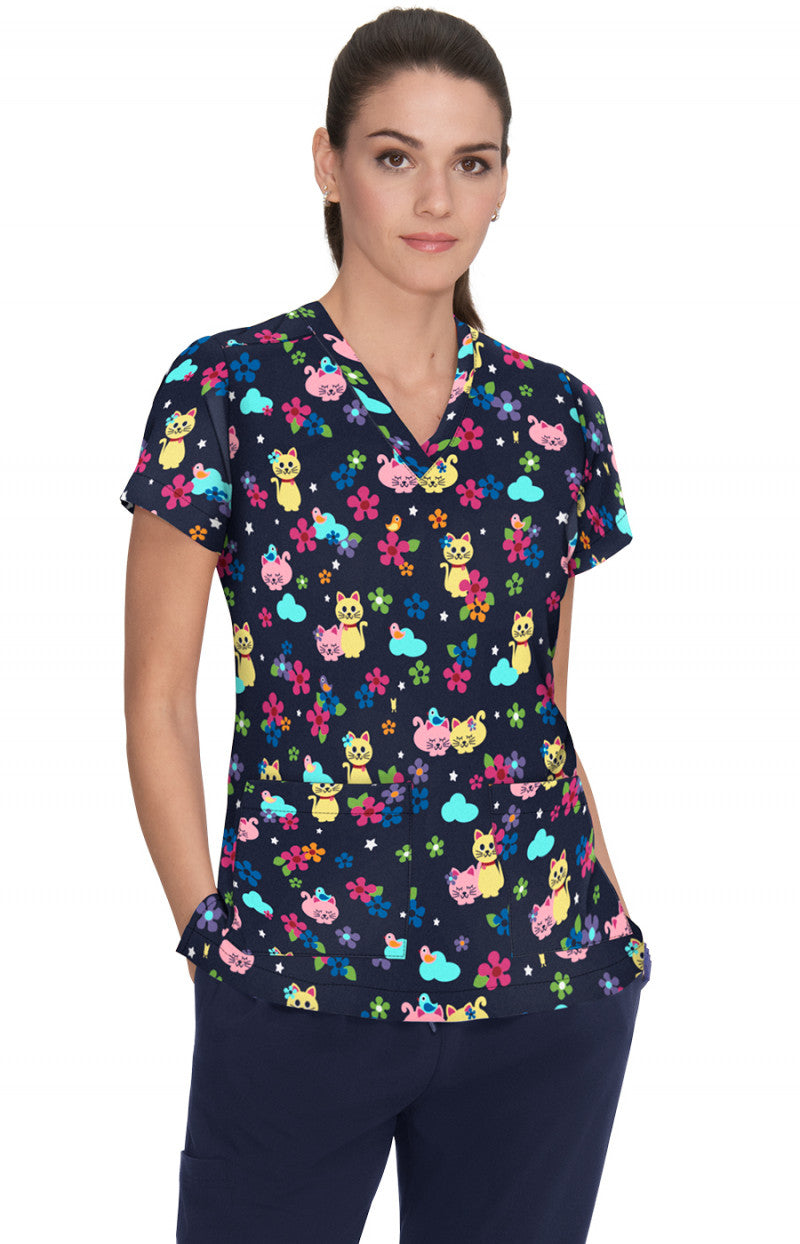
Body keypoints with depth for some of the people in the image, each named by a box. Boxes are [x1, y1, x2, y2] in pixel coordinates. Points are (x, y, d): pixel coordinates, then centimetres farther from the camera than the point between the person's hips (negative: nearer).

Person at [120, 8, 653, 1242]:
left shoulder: (556, 414, 7)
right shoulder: (229, 389, -4)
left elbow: (548, 702, 13)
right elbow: (159, 702, -2)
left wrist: (609, 918, 5)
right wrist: (214, 933, -6)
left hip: (548, 982, 3)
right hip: (292, 981, -3)